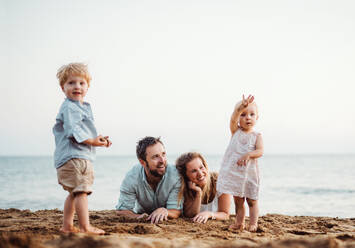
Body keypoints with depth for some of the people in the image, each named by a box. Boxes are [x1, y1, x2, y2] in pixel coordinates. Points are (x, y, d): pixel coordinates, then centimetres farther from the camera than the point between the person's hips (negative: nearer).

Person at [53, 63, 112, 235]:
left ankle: (67, 226, 22)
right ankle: (85, 227, -11)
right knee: (81, 191, -12)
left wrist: (98, 139, 17)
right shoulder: (70, 107, -12)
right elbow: (73, 131, -22)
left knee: (74, 193, 16)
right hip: (74, 157, -11)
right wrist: (92, 141, -20)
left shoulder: (82, 107, 22)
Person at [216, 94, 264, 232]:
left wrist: (248, 155, -30)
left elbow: (260, 151, -12)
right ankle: (239, 223, 19)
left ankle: (253, 223, 8)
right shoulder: (235, 131, 4)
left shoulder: (256, 136, 1)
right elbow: (233, 119, -16)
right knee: (238, 200, 11)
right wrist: (241, 106, -34)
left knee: (251, 200, 3)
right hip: (234, 172, 2)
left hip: (249, 172, -2)